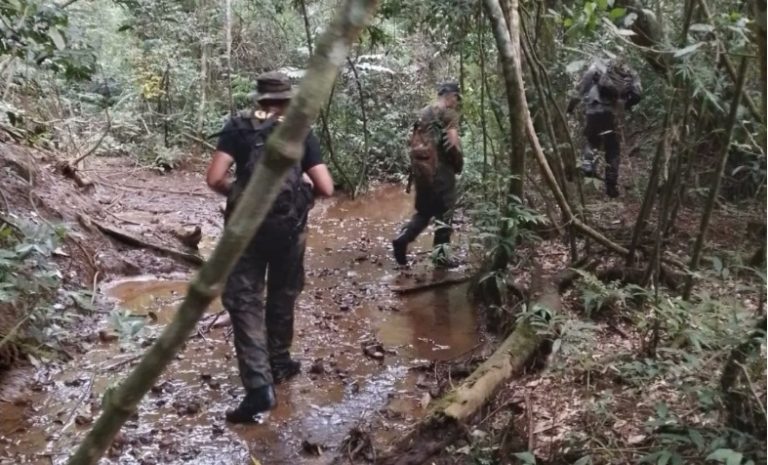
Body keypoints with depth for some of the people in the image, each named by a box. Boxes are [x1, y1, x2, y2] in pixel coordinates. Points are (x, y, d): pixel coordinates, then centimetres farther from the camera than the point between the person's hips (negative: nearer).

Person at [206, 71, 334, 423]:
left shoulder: (238, 128, -1)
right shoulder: (302, 134, 2)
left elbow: (214, 179, -10)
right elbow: (326, 188, -3)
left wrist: (236, 193, 11)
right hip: (289, 228, 2)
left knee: (244, 301, 2)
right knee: (282, 296, 21)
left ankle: (259, 387, -8)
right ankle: (278, 363, 36)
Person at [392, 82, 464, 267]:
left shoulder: (423, 113, 17)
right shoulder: (449, 113, -7)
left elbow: (413, 142, 18)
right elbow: (452, 143, -17)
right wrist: (459, 163, -2)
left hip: (419, 167, 7)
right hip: (439, 168, -7)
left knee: (424, 210, 16)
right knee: (444, 211, 4)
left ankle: (402, 238, -2)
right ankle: (440, 253, 7)